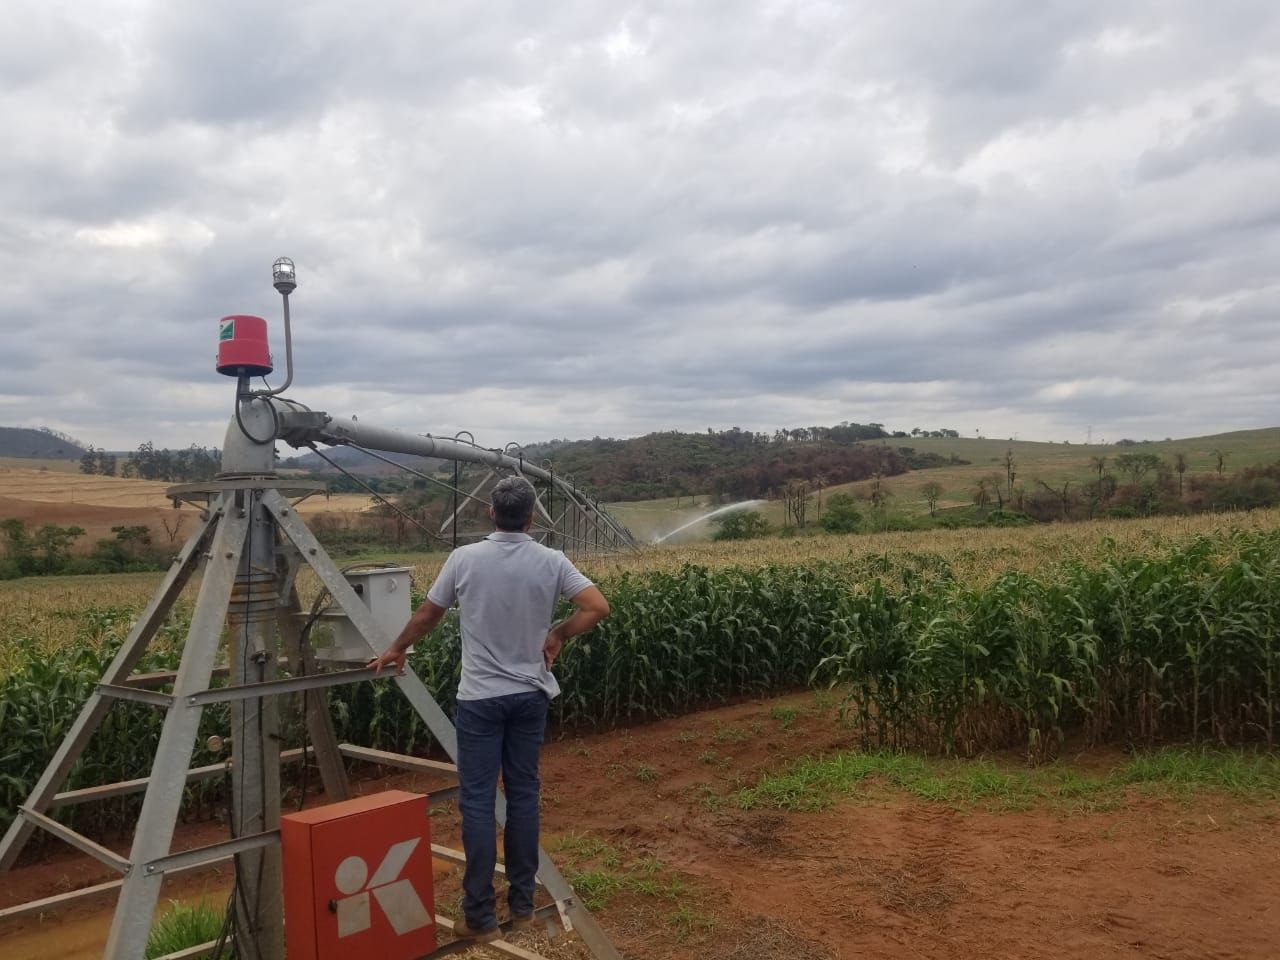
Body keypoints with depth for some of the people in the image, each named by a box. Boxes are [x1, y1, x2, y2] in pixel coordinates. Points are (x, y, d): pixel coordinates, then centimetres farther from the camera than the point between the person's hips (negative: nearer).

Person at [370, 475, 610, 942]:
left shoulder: (465, 558, -8)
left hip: (480, 698, -2)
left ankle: (481, 916, 7)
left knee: (477, 801, 3)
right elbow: (598, 608, -12)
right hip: (530, 696, 2)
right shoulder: (551, 562, -6)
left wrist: (396, 650, 22)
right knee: (523, 795, 12)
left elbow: (427, 614, 4)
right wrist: (557, 636, 2)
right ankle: (522, 904, 21)